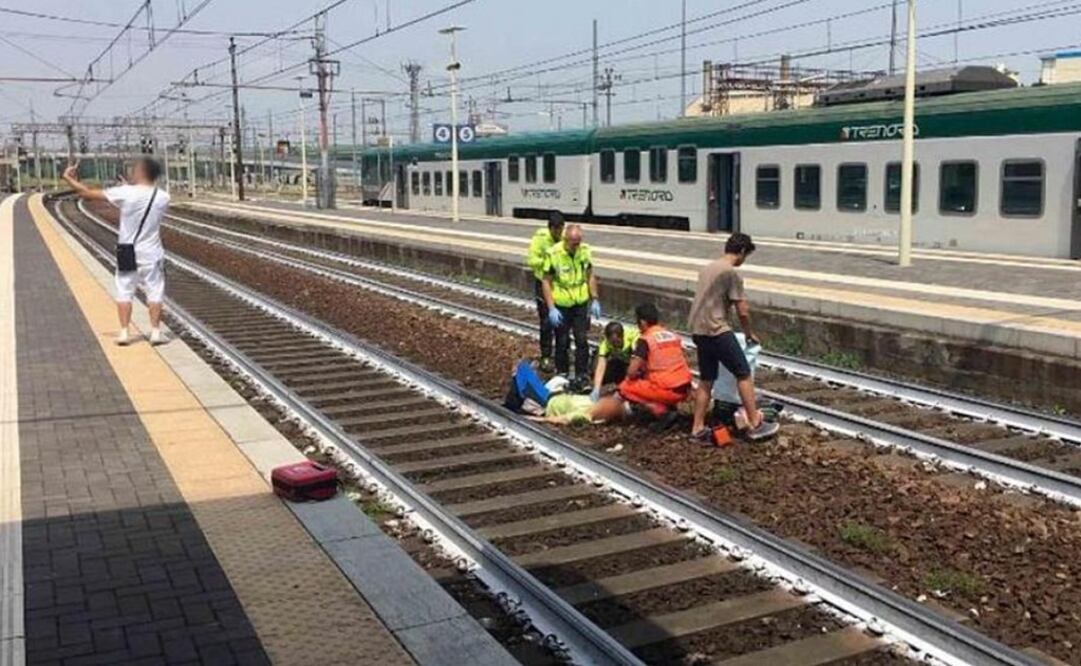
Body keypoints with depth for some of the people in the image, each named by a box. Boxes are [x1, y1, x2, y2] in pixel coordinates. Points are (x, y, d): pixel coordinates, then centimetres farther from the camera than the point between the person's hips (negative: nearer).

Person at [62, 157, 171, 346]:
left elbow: (88, 194, -7)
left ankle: (124, 332, 8)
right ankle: (155, 332, 5)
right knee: (154, 292, 7)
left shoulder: (124, 193, -13)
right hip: (151, 254, 1)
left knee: (124, 292, 9)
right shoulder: (162, 197, -6)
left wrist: (68, 178, 7)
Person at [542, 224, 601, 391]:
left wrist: (595, 300, 4)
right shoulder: (553, 254, -17)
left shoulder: (585, 251, -5)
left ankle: (581, 377, 10)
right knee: (562, 343, 9)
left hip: (581, 304, 3)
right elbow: (546, 282, -10)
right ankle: (562, 376, 24)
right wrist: (551, 308, -15)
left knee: (582, 341, 1)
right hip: (561, 306, -3)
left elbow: (590, 276, 8)